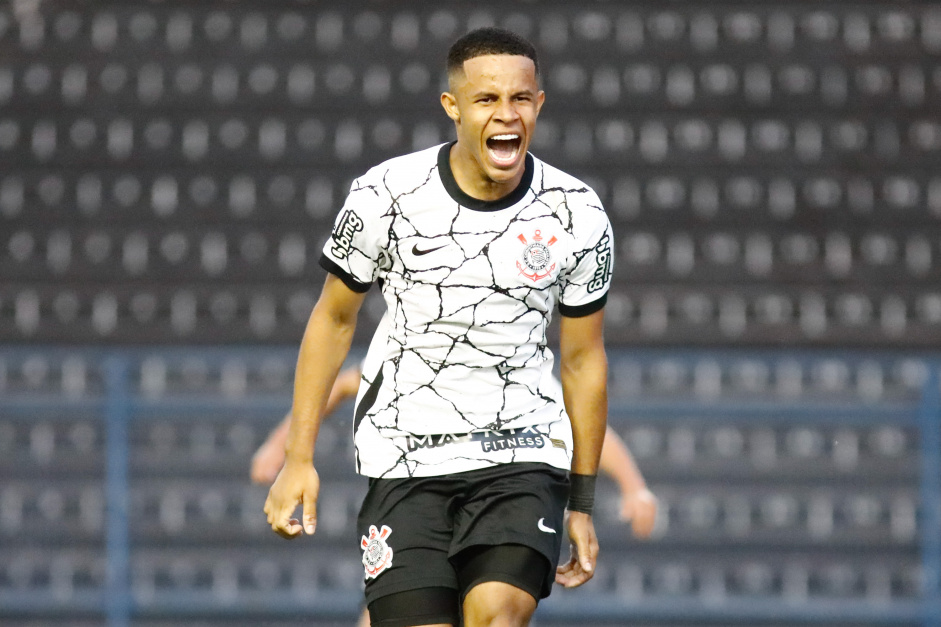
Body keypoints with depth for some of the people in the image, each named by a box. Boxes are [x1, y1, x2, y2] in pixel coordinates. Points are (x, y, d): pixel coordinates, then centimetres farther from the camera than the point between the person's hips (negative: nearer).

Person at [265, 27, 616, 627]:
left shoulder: (578, 217, -2)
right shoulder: (386, 196, -6)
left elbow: (584, 359, 9)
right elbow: (334, 319, 7)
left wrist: (582, 502, 12)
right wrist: (299, 457, 4)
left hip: (525, 459, 0)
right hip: (406, 463, 0)